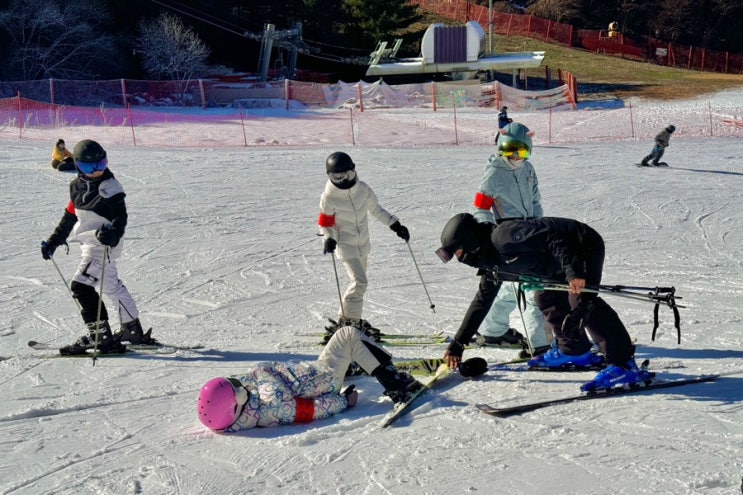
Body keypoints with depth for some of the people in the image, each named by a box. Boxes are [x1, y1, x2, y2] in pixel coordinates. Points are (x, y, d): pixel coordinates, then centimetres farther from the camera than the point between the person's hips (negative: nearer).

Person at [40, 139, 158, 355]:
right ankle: (134, 332, 30)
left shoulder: (110, 188, -14)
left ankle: (100, 336, -12)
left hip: (105, 245, -9)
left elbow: (120, 217, -19)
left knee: (81, 286, -15)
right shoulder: (76, 185, 9)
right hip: (90, 244, 9)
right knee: (112, 286, 17)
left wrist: (113, 234, -40)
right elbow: (70, 215, 19)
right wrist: (54, 241, 20)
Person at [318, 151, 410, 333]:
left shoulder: (363, 189, -5)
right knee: (359, 282, -17)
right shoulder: (329, 197, -15)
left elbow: (376, 209, 10)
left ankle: (351, 318, 25)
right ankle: (347, 321, -7)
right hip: (345, 245, -5)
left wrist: (396, 225, 7)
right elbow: (325, 223, -5)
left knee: (358, 282, 13)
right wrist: (328, 239, -24)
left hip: (363, 243, 6)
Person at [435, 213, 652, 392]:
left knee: (581, 300, -24)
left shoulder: (501, 236, -23)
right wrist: (457, 344, 20)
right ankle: (574, 352, 27)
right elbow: (482, 301, 19)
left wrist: (573, 272, -37)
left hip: (583, 246, -11)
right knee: (546, 299, 16)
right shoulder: (491, 263, 9)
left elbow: (550, 236, -29)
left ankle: (624, 365, -28)